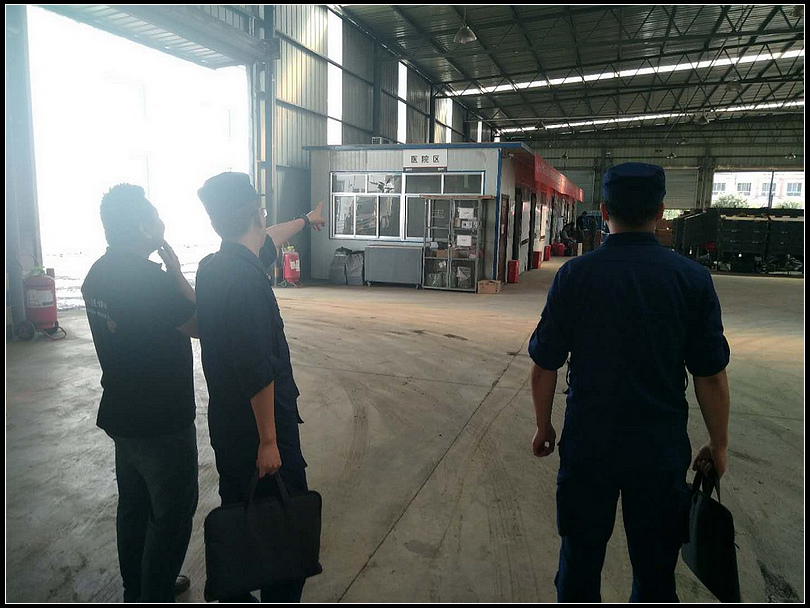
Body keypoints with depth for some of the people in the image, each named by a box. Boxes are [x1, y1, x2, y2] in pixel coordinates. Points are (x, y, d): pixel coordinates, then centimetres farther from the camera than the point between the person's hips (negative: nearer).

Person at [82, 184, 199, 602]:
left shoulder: (98, 274, 3)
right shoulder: (150, 278, -26)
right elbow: (201, 325, -16)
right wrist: (176, 272, -12)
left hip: (122, 414, 9)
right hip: (162, 421, -9)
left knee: (134, 505, 23)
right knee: (172, 514, 8)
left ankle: (137, 590, 40)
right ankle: (156, 597, 23)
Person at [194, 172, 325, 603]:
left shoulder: (212, 267, 4)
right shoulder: (246, 279, -25)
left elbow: (268, 241, 23)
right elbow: (258, 369, -26)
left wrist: (305, 220, 39)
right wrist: (269, 439, -19)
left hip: (225, 422, 10)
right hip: (258, 425, -9)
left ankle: (235, 594, 38)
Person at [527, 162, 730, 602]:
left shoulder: (575, 275, -9)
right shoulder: (692, 278, -7)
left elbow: (544, 366, -6)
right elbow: (711, 376, -4)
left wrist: (544, 426, 8)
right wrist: (718, 446, 9)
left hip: (588, 443, 0)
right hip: (661, 448, 1)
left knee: (581, 555, 17)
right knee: (655, 567, 19)